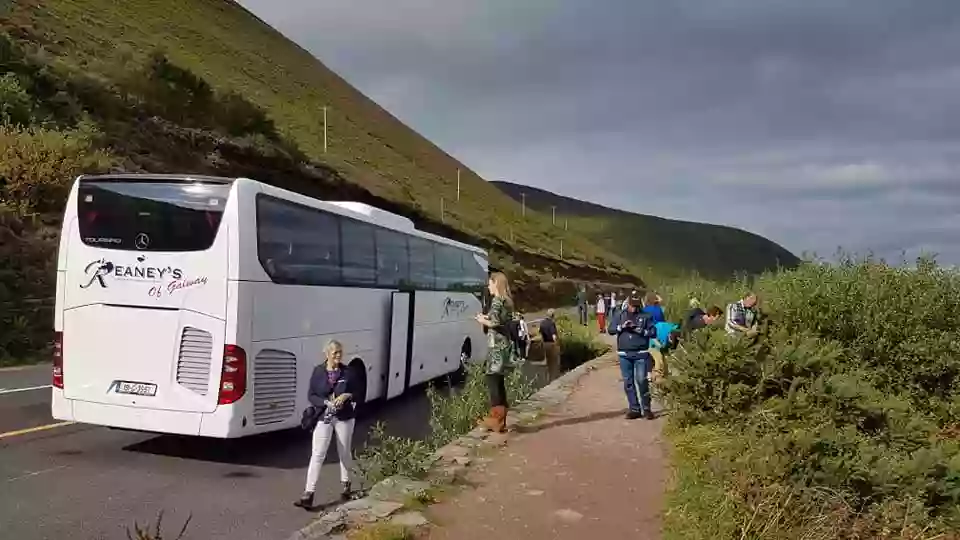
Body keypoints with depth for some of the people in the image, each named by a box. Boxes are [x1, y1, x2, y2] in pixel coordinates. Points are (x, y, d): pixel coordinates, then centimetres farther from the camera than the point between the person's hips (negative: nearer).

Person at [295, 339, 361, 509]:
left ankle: (346, 484, 37)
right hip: (323, 418, -1)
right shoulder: (318, 371, -4)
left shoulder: (348, 372, -2)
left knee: (344, 452, 15)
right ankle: (308, 494, -5)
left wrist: (347, 395, -18)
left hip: (344, 418, 1)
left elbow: (358, 394, 3)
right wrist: (326, 402, -18)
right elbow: (311, 395, -2)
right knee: (317, 455, -6)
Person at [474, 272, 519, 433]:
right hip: (504, 344, 9)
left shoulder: (497, 300, -11)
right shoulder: (507, 301, 15)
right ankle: (500, 419, 15)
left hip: (496, 345, -9)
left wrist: (482, 320, -4)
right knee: (499, 382, 12)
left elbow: (495, 323, -21)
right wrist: (487, 318, 14)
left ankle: (496, 419, -5)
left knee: (492, 381, -5)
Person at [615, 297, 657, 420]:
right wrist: (621, 326, -11)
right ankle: (634, 409, 11)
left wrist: (640, 331, -15)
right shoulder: (621, 315, 11)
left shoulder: (645, 316, 4)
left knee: (642, 381, -6)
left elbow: (653, 332, -2)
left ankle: (646, 408, 5)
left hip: (641, 354, -3)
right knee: (628, 382, 4)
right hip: (624, 354, 3)